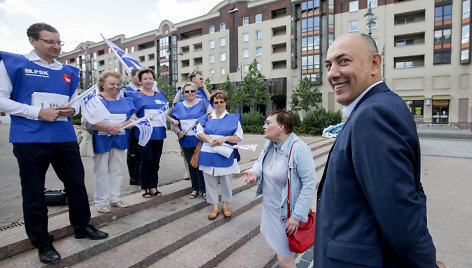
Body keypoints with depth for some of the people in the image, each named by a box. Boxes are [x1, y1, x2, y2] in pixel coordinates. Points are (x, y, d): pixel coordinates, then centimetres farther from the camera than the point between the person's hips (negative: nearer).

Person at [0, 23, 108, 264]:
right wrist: (39, 113, -15)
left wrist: (72, 109, -3)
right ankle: (42, 242, 23)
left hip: (65, 138, 4)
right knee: (34, 193, 6)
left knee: (76, 183, 8)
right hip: (30, 140, -3)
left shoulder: (68, 72, 15)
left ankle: (81, 227, 28)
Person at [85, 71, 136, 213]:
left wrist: (119, 126, -15)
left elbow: (132, 119, 4)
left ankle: (114, 198, 24)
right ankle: (101, 201, 14)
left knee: (117, 169, 10)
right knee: (101, 171, 2)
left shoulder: (125, 101, 13)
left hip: (119, 140, 4)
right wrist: (109, 128, -24)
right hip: (101, 141, -4)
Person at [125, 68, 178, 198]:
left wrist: (172, 120, 8)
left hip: (159, 133, 5)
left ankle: (153, 186, 19)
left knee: (156, 161, 8)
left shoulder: (160, 95, 16)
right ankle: (144, 187, 14)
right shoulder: (136, 95, 1)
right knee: (147, 161, -3)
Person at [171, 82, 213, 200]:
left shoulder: (203, 104, 1)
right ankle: (195, 189, 26)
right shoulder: (178, 106, 12)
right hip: (186, 141, 4)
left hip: (200, 140, -4)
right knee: (191, 165, 12)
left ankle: (204, 190, 12)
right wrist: (178, 132, -1)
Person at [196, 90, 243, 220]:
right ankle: (214, 207, 22)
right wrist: (208, 139, -14)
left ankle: (226, 205, 28)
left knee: (226, 181, 7)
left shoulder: (233, 118, 5)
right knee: (210, 182, 7)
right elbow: (199, 132, 5)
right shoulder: (206, 117, 13)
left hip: (225, 156, -2)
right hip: (208, 156, 2)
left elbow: (239, 137, -1)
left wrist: (225, 138, -17)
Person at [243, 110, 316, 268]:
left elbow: (309, 184, -23)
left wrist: (297, 216, -22)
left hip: (286, 212, -7)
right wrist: (255, 172, -8)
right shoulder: (270, 144, -1)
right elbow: (261, 160, 17)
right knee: (274, 241, 25)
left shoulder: (299, 148, -24)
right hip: (269, 207, 8)